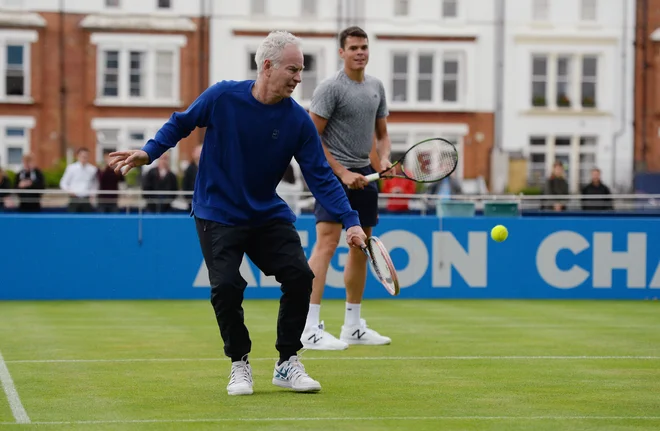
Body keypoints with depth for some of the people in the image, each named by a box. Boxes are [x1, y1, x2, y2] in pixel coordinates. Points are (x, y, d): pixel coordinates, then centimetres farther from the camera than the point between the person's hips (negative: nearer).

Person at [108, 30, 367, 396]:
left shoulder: (298, 120, -10)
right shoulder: (222, 97, -14)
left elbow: (320, 177, -9)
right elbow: (181, 123, 2)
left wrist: (350, 221, -19)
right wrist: (148, 152, -11)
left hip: (268, 215, 3)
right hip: (218, 213, -2)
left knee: (299, 275, -13)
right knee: (227, 286, -18)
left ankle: (287, 365, 3)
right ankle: (239, 365, 6)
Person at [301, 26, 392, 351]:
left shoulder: (376, 87, 12)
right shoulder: (330, 88, -10)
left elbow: (381, 132, 22)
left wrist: (384, 158, 0)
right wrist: (342, 173, -17)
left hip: (363, 175, 8)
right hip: (334, 173, -8)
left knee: (361, 248, 11)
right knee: (327, 242, -17)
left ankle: (353, 327, 20)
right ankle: (310, 329, -20)